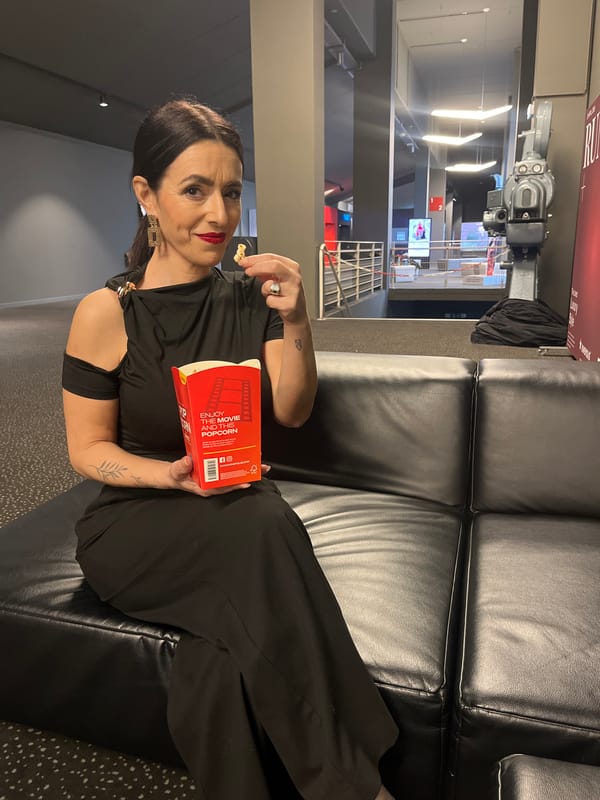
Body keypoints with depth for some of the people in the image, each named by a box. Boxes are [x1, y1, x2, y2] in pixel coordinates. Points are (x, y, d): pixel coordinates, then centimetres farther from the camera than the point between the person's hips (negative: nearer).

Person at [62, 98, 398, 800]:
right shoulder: (107, 314, -11)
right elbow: (86, 449, -4)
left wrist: (295, 324, -16)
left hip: (233, 505, 3)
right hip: (134, 525, -2)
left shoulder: (249, 295, 0)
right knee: (263, 527, -31)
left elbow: (292, 413, 0)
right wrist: (173, 476, -22)